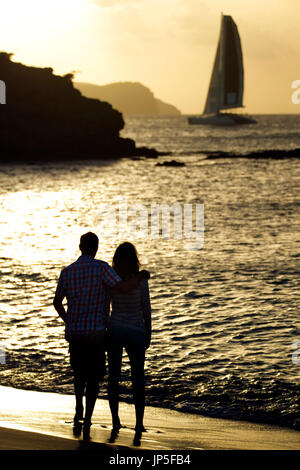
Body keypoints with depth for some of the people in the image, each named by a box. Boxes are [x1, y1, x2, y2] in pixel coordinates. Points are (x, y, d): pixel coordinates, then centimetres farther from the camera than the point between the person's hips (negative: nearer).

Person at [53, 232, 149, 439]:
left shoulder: (67, 272, 4)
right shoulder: (101, 267, -10)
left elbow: (57, 302, 14)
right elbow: (123, 288, -21)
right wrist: (141, 276, -2)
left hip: (74, 331, 4)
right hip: (96, 332, -3)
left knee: (80, 372, 24)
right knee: (93, 378, 6)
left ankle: (79, 412, 7)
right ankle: (87, 422, -4)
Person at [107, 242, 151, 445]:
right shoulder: (141, 280, -8)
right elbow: (146, 309, -4)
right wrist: (148, 334, 7)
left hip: (114, 330, 1)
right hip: (136, 331, -1)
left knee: (113, 377, 8)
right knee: (138, 379, 4)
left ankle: (115, 422, 2)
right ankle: (139, 425, 1)